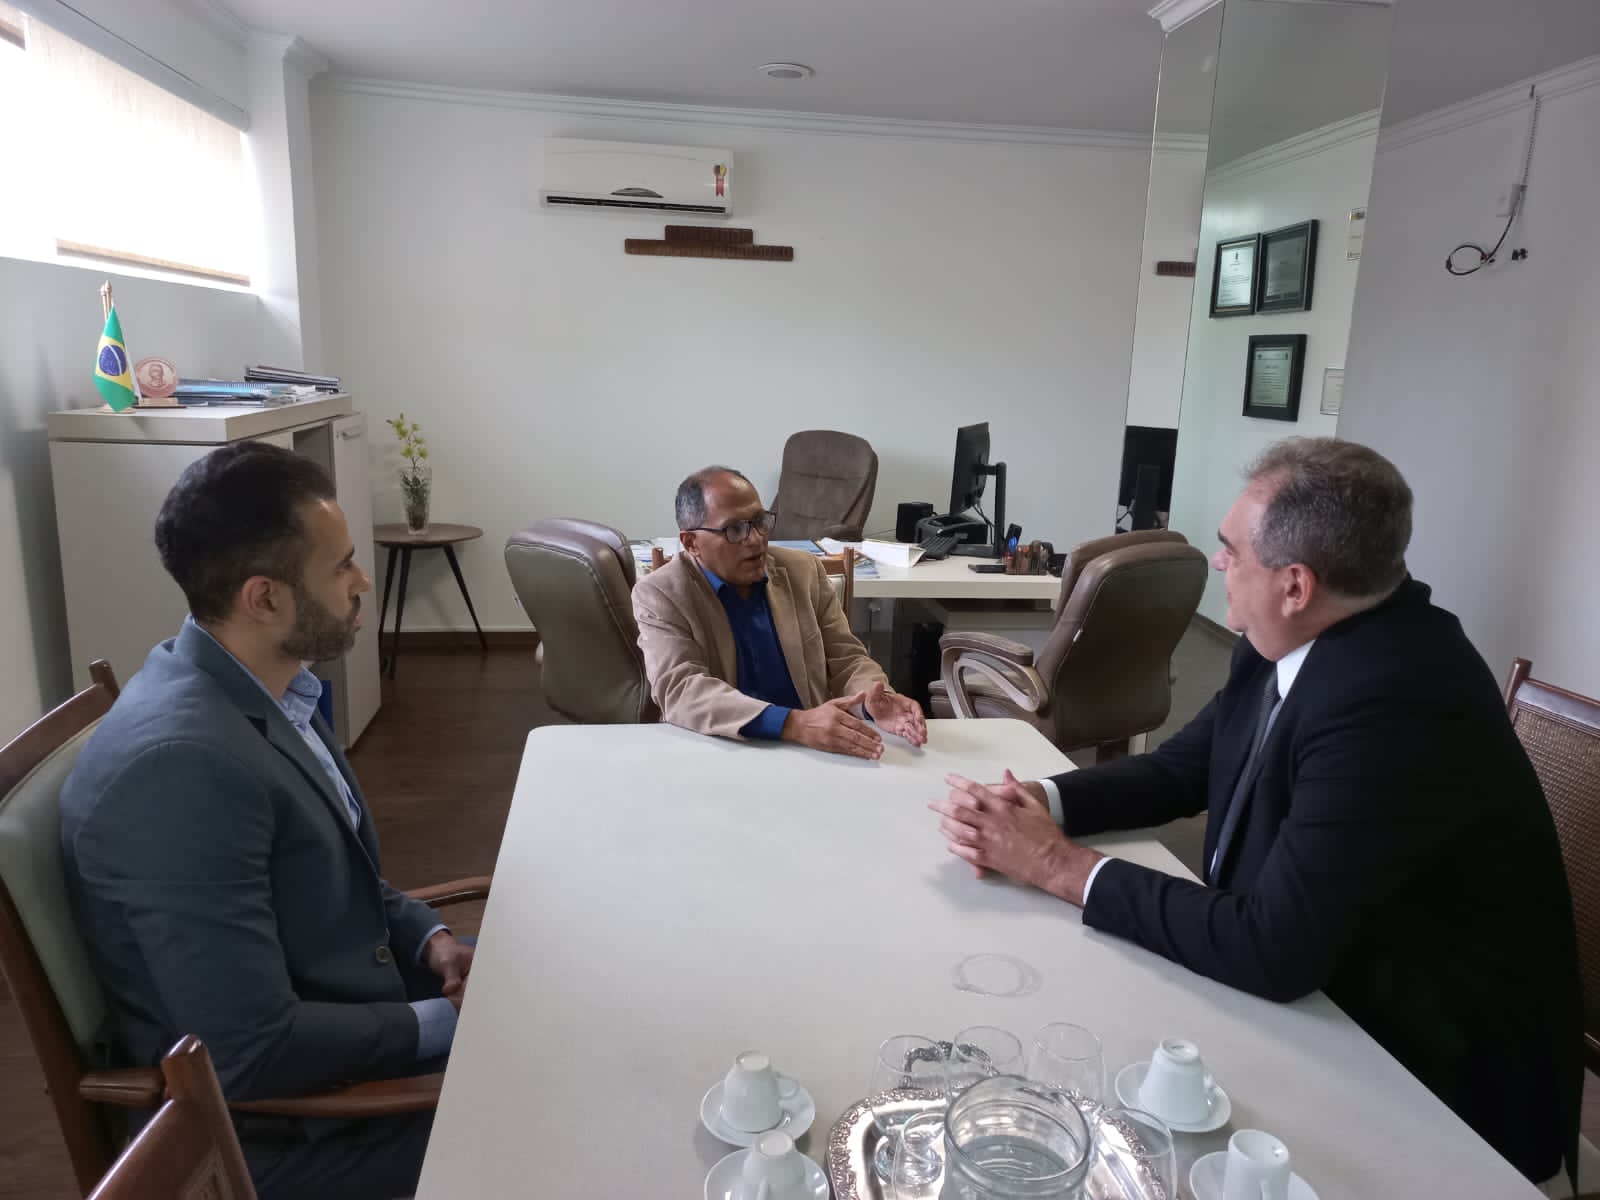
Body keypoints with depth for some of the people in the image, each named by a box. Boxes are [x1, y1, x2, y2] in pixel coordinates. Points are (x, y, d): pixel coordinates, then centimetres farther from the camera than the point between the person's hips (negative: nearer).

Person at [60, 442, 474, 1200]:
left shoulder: (264, 695, -1)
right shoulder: (184, 764, -31)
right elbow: (252, 1053, -29)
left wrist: (427, 937, -2)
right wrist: (444, 1021, -17)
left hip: (344, 1031, 8)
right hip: (268, 1128, -8)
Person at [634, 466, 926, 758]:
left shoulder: (804, 572, 5)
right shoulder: (659, 595, -6)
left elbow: (847, 661, 7)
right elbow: (680, 690, -19)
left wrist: (874, 702, -16)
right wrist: (794, 724, -31)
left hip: (814, 753, 2)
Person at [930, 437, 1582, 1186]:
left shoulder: (1393, 701, -32)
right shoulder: (1299, 641, -5)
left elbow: (1274, 950, -32)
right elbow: (1178, 771, 5)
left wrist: (1060, 866, -23)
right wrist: (1034, 804, -13)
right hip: (1322, 992, 7)